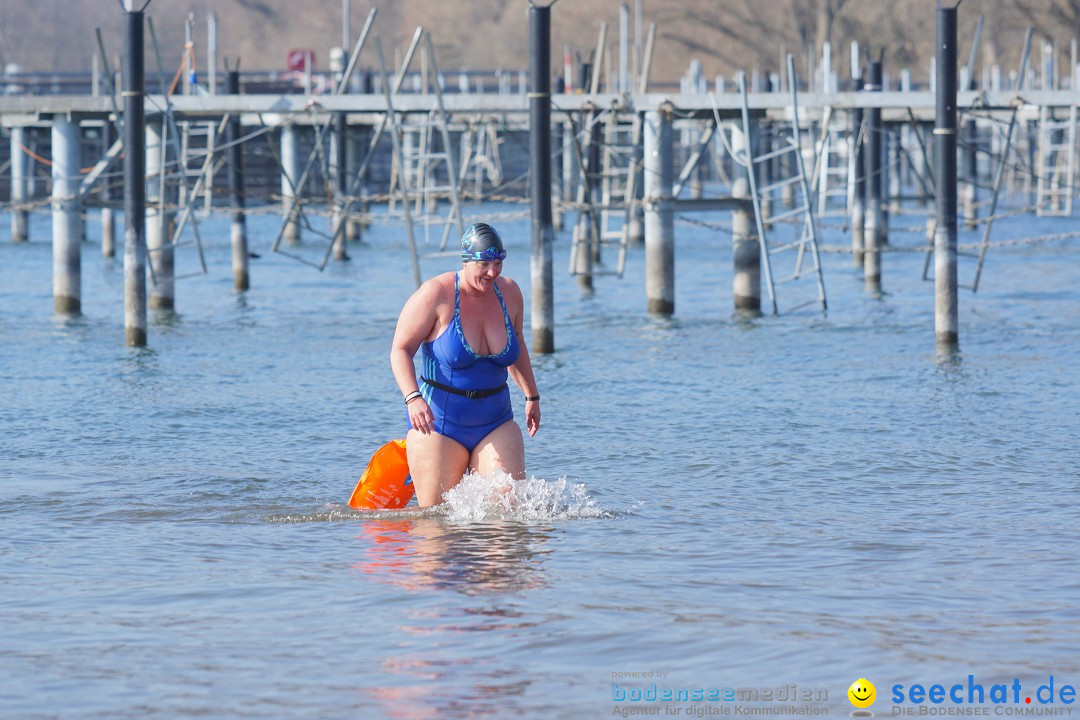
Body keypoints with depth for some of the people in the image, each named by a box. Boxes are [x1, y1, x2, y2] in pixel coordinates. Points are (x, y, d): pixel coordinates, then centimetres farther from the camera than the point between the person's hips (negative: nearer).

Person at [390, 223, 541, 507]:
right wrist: (413, 398, -27)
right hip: (440, 420, -4)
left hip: (495, 421, 4)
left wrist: (531, 395, 24)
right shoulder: (437, 294, -14)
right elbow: (401, 350, -12)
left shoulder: (509, 292, 2)